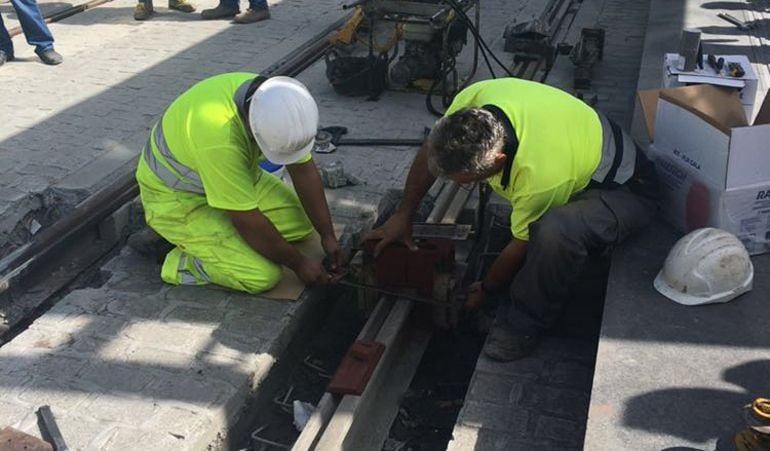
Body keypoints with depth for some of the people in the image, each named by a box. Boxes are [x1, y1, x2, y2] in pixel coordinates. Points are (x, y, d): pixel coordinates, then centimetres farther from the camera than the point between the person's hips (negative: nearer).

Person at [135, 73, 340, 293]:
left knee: (301, 223, 1)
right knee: (263, 275, -19)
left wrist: (327, 235, -6)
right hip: (176, 198, -8)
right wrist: (298, 262, -19)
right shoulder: (218, 135, -40)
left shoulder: (277, 105, -18)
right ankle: (180, 264, 1)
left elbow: (303, 169, -6)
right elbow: (248, 221, -31)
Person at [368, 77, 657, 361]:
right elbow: (432, 152, -4)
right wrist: (403, 215, 3)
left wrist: (485, 290, -4)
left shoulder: (540, 178, -41)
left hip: (622, 189, -9)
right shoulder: (473, 100, -24)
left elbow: (523, 244, -21)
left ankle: (528, 322, -13)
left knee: (555, 230, -35)